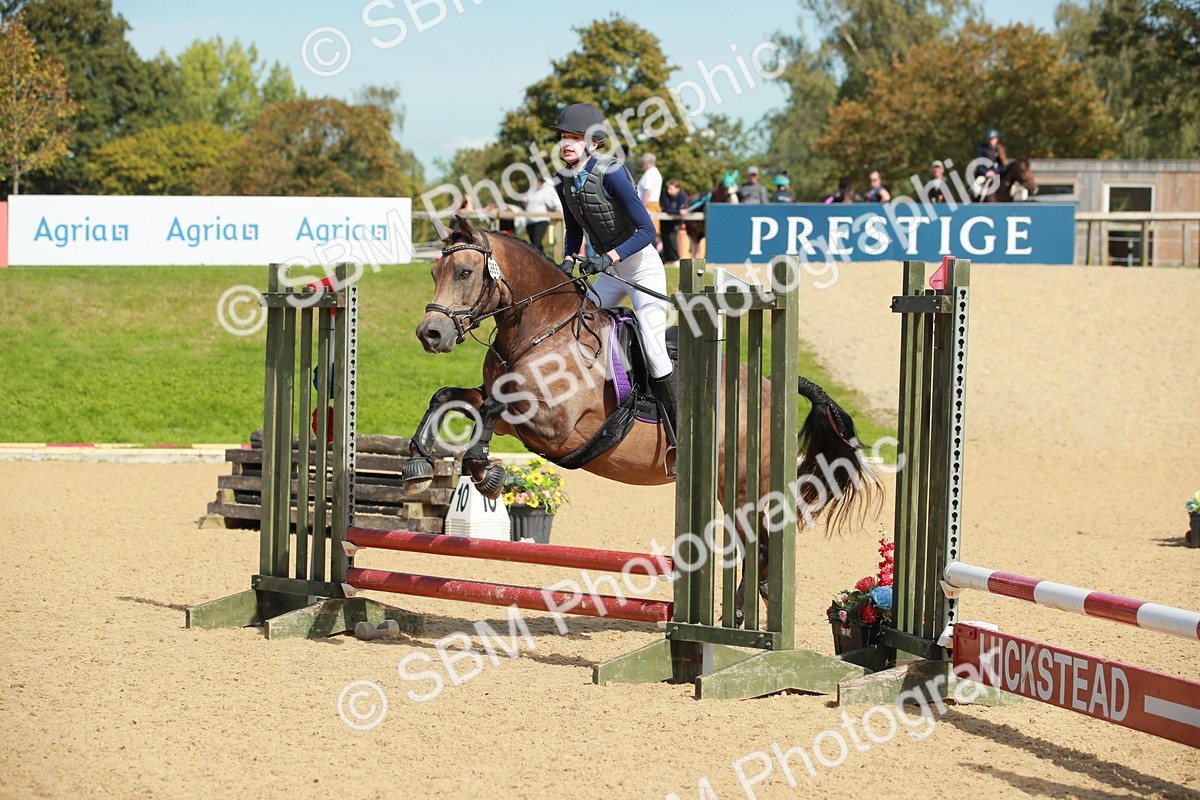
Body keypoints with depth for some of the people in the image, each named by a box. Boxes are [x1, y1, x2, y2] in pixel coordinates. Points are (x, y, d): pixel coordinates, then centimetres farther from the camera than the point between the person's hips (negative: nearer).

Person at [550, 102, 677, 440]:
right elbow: (574, 231, 14)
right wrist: (569, 261, -5)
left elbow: (647, 229, -24)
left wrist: (608, 257, -32)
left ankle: (679, 430, -4)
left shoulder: (611, 173, -23)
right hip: (609, 270, 8)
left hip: (642, 267, -8)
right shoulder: (565, 180, -1)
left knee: (654, 354, -14)